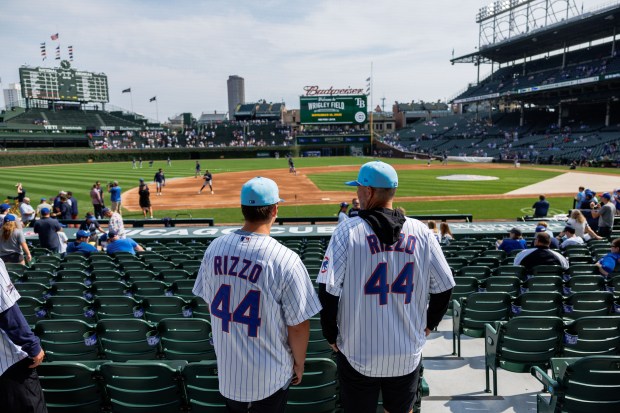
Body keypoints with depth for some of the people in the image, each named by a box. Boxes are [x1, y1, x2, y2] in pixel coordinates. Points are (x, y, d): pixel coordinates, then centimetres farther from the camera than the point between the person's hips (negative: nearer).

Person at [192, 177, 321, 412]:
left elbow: (210, 303, 5)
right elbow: (299, 325, -18)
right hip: (270, 374, -4)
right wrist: (299, 363, 1)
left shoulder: (215, 248, -8)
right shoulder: (286, 260, -25)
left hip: (226, 365, 4)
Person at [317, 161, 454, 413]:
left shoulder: (348, 231, -12)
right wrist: (428, 325, 15)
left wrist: (331, 336, 0)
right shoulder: (420, 232, -4)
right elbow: (444, 287, 1)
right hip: (408, 353, 3)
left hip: (358, 352, -2)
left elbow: (328, 291, -14)